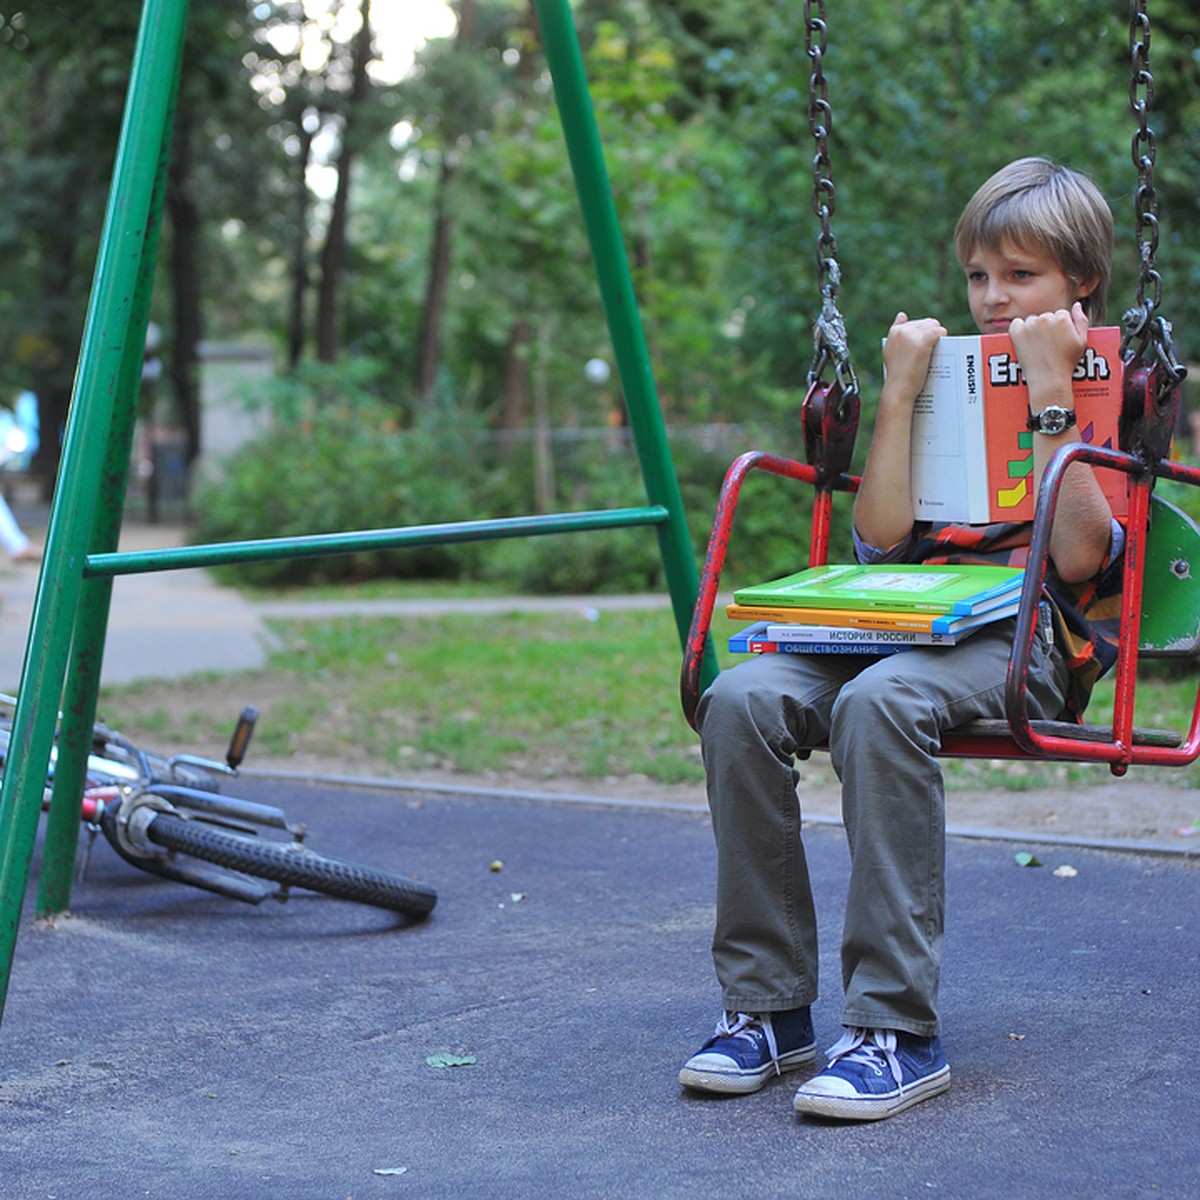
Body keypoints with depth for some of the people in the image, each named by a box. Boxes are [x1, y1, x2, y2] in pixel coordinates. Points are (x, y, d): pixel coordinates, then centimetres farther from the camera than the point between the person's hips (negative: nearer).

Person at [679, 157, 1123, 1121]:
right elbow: (881, 539, 7)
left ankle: (898, 1030, -32)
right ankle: (767, 1007, -17)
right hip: (914, 615, 5)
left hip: (1037, 636, -5)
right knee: (742, 699, -25)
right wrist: (899, 391, 4)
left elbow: (1080, 553, -10)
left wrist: (1051, 388, -9)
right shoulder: (951, 378, 22)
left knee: (879, 703, -38)